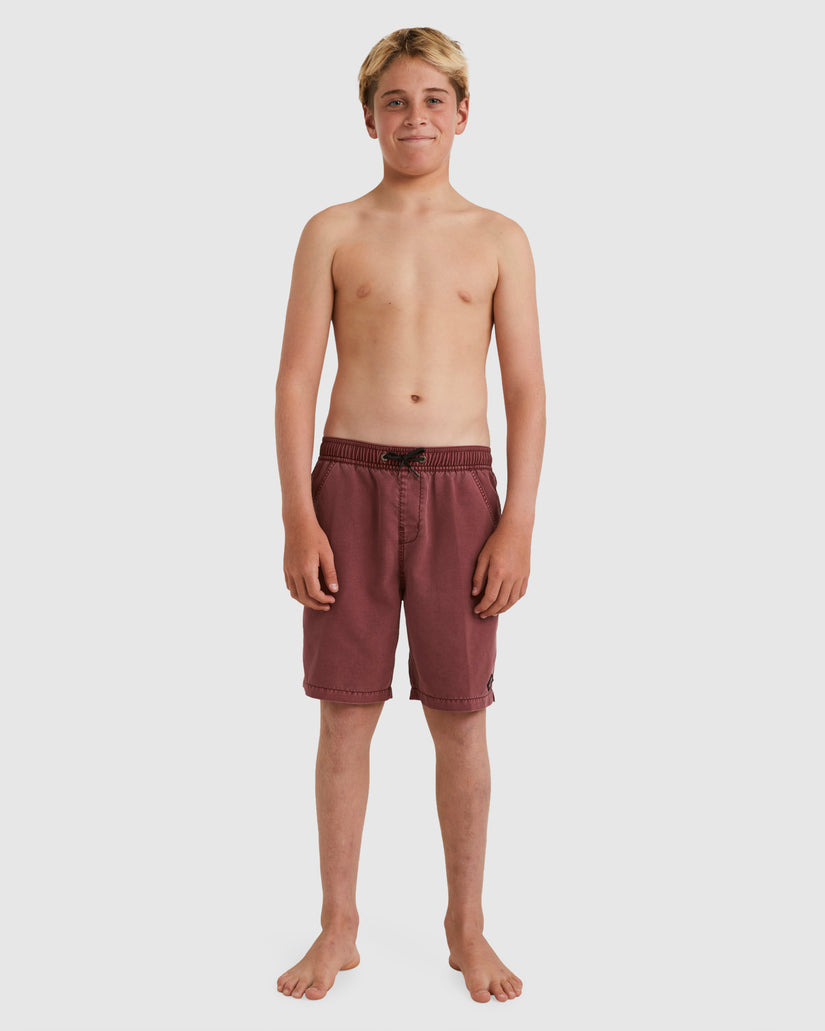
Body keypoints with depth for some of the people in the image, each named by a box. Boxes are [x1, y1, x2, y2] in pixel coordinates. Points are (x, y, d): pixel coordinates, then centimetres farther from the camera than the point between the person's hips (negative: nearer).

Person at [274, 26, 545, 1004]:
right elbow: (296, 382, 2)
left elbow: (527, 391, 4)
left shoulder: (499, 240, 7)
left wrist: (518, 523, -5)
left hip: (459, 488, 0)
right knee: (346, 716, 6)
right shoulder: (332, 234, 5)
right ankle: (338, 928, 22)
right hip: (351, 483, 0)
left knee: (460, 720, 6)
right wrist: (299, 518, -6)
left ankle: (466, 925, 25)